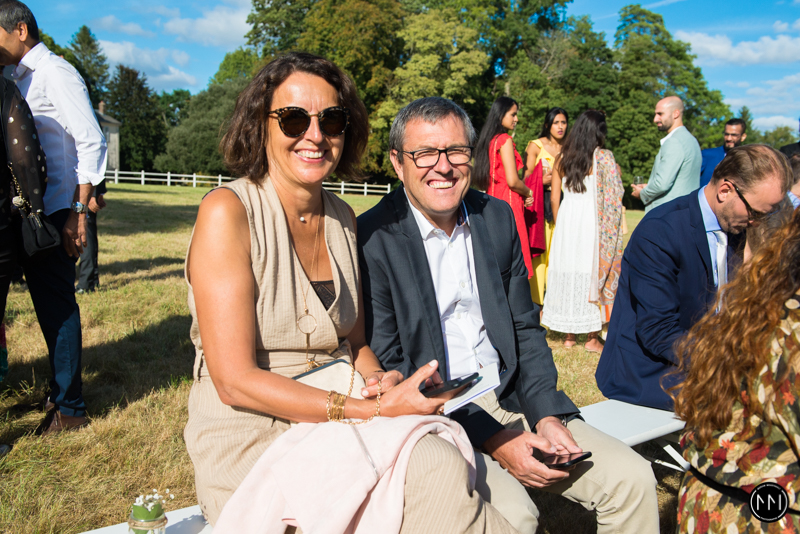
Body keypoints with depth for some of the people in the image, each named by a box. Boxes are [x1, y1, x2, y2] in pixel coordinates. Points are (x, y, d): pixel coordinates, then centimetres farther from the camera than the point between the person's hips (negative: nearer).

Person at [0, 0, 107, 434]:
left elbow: (91, 142, -15)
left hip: (55, 211, -8)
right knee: (46, 303, 15)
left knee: (56, 304, -3)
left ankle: (70, 407, 8)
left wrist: (78, 212, -19)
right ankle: (59, 392, 29)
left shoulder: (55, 73, -7)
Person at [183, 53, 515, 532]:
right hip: (251, 437, -5)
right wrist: (375, 411, -21)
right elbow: (235, 380, -17)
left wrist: (381, 381, -8)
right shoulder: (227, 211, -12)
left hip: (341, 418, 5)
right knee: (439, 476, -27)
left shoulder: (342, 218, 8)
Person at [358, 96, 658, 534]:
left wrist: (547, 414, -4)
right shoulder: (371, 239, -11)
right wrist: (492, 440, -17)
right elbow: (387, 367, -13)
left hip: (510, 399, 6)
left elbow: (525, 329, 12)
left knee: (632, 480, -6)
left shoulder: (497, 218, 6)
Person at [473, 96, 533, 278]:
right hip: (508, 203, -9)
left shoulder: (488, 140, 14)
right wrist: (528, 193, 3)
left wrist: (523, 194, 14)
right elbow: (512, 181, -17)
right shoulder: (505, 140, -11)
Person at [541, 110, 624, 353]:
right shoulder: (603, 157, -6)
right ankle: (592, 337, 9)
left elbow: (554, 198, 9)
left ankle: (569, 335, 17)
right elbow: (614, 196, -8)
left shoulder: (562, 158, 6)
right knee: (593, 272, 4)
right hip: (592, 221, -4)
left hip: (566, 218, 4)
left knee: (568, 272, 10)